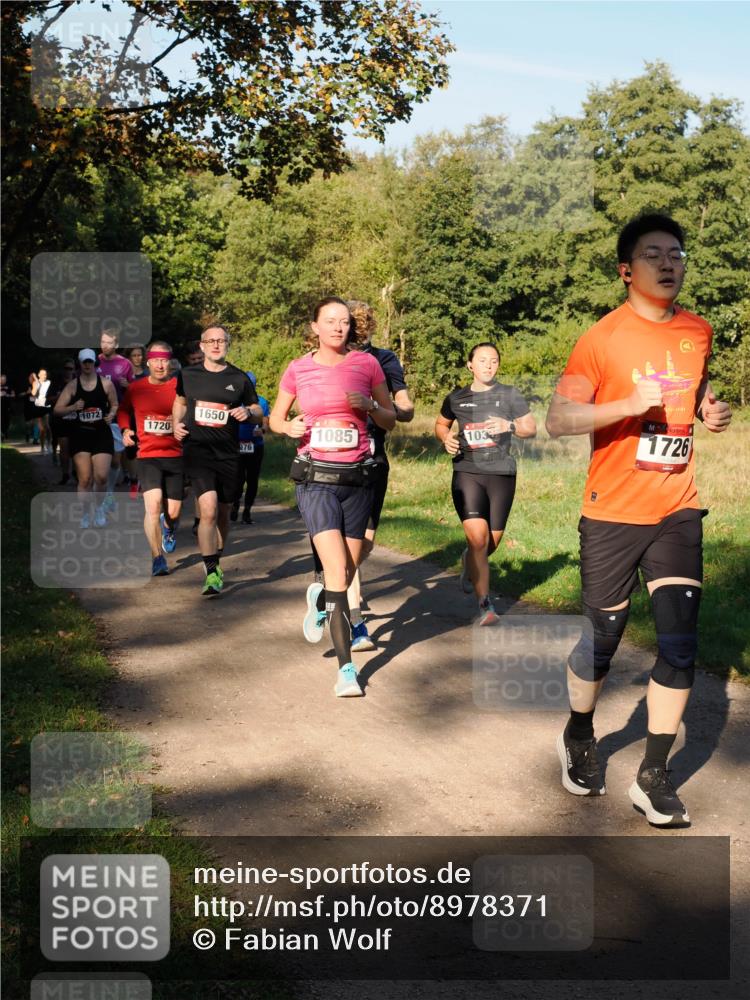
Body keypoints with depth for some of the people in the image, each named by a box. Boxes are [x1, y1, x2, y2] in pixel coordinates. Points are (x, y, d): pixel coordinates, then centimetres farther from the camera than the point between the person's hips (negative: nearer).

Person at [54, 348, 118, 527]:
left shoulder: (106, 383, 1)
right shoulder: (72, 385, 0)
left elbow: (114, 404, 13)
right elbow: (57, 410, 1)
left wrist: (111, 415, -8)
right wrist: (73, 407, -17)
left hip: (101, 434, 0)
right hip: (80, 434, 0)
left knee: (101, 477, -9)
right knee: (84, 479, -2)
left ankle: (99, 507, 19)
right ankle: (86, 514, 13)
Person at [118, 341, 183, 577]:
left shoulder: (180, 387, -4)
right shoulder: (135, 388, 4)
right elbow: (123, 411, 22)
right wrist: (126, 430, 5)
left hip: (176, 455, 0)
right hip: (148, 455, 0)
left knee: (173, 513, 6)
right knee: (153, 504, -19)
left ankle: (168, 527, 46)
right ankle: (157, 559, -7)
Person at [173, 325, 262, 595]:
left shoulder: (239, 379, 4)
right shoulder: (187, 375, 6)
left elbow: (259, 411, 13)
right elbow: (180, 402, 24)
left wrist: (248, 412, -10)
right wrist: (176, 423, 5)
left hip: (228, 453, 2)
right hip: (198, 450, -2)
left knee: (223, 514, 12)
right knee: (208, 510, -19)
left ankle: (216, 563, 34)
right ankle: (211, 574, -15)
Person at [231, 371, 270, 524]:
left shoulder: (262, 402, 7)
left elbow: (266, 423, 3)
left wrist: (262, 430, -19)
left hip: (256, 446, 1)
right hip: (238, 445, -1)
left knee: (252, 480, 2)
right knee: (239, 478, -7)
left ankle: (247, 510, 13)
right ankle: (235, 505, 18)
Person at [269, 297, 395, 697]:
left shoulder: (367, 364, 3)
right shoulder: (298, 370, 3)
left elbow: (390, 420, 9)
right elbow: (275, 418, 14)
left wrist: (369, 406, -12)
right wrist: (289, 426, -9)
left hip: (357, 478, 2)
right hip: (316, 479, -2)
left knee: (347, 571, 6)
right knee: (337, 570, -15)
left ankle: (326, 610, 40)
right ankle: (346, 667, -12)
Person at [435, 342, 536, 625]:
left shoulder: (509, 395, 4)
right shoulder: (456, 398, 7)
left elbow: (531, 428, 5)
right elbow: (440, 424, 23)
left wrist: (509, 426, -15)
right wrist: (446, 438, 0)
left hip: (501, 474, 1)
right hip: (467, 472, -1)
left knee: (491, 542, 8)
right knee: (478, 538, -17)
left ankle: (468, 563, 45)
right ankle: (485, 604, -8)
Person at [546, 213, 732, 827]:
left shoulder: (698, 333, 6)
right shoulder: (603, 338, -10)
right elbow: (557, 419, -14)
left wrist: (710, 412, 2)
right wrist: (627, 404, -28)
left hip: (678, 512, 4)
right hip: (613, 515, -4)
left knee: (681, 644, -4)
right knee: (603, 638, 9)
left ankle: (654, 776, 9)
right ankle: (579, 739, 36)